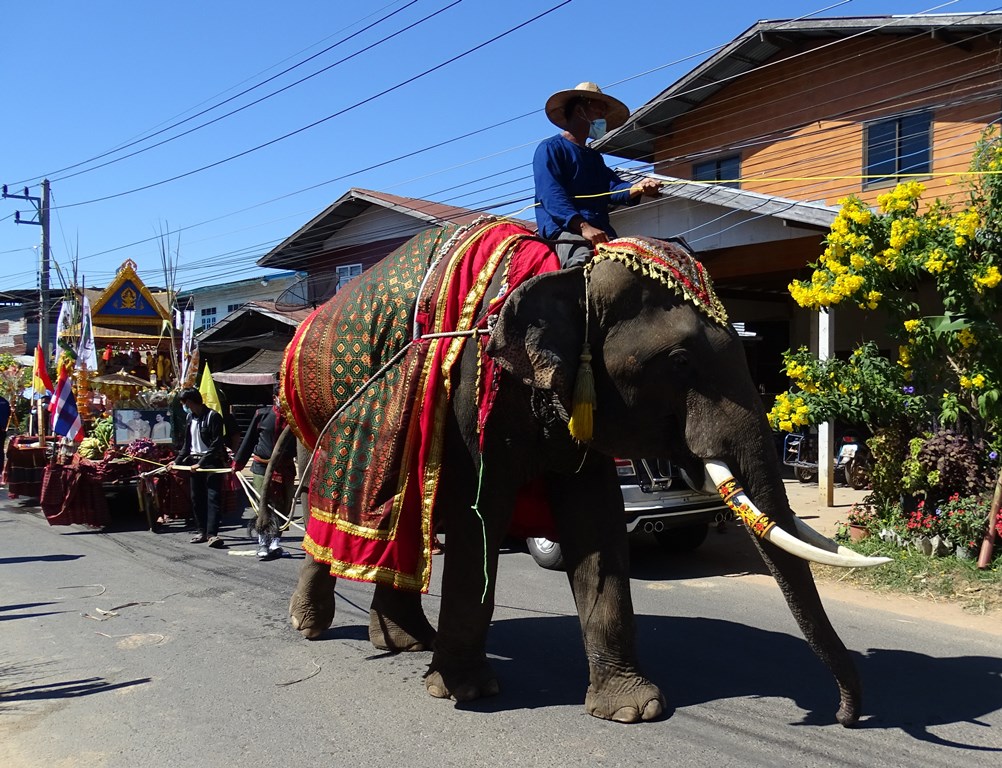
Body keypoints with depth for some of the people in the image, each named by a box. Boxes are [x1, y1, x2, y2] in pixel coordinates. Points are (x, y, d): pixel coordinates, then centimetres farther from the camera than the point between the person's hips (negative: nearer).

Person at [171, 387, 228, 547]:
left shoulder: (213, 416, -12)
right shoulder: (189, 417, 12)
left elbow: (216, 444, -16)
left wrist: (201, 463, -19)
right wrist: (177, 461, 14)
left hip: (212, 462, -8)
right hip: (195, 462, 8)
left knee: (213, 498, -11)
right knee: (196, 499, 8)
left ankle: (212, 534, -17)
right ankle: (203, 531, 17)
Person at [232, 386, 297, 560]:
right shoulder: (262, 414, 1)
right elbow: (249, 439, 8)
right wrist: (238, 462, 11)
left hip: (286, 469, 2)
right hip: (262, 467, -2)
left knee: (283, 507, 4)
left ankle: (275, 542, 15)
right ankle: (263, 543, 2)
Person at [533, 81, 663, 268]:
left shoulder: (595, 156, 31)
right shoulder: (550, 148, 6)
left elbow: (613, 187, 12)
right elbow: (551, 195, -10)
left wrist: (638, 188, -12)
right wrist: (583, 226, -23)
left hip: (601, 231, 7)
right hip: (564, 229, -7)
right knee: (584, 259, -36)